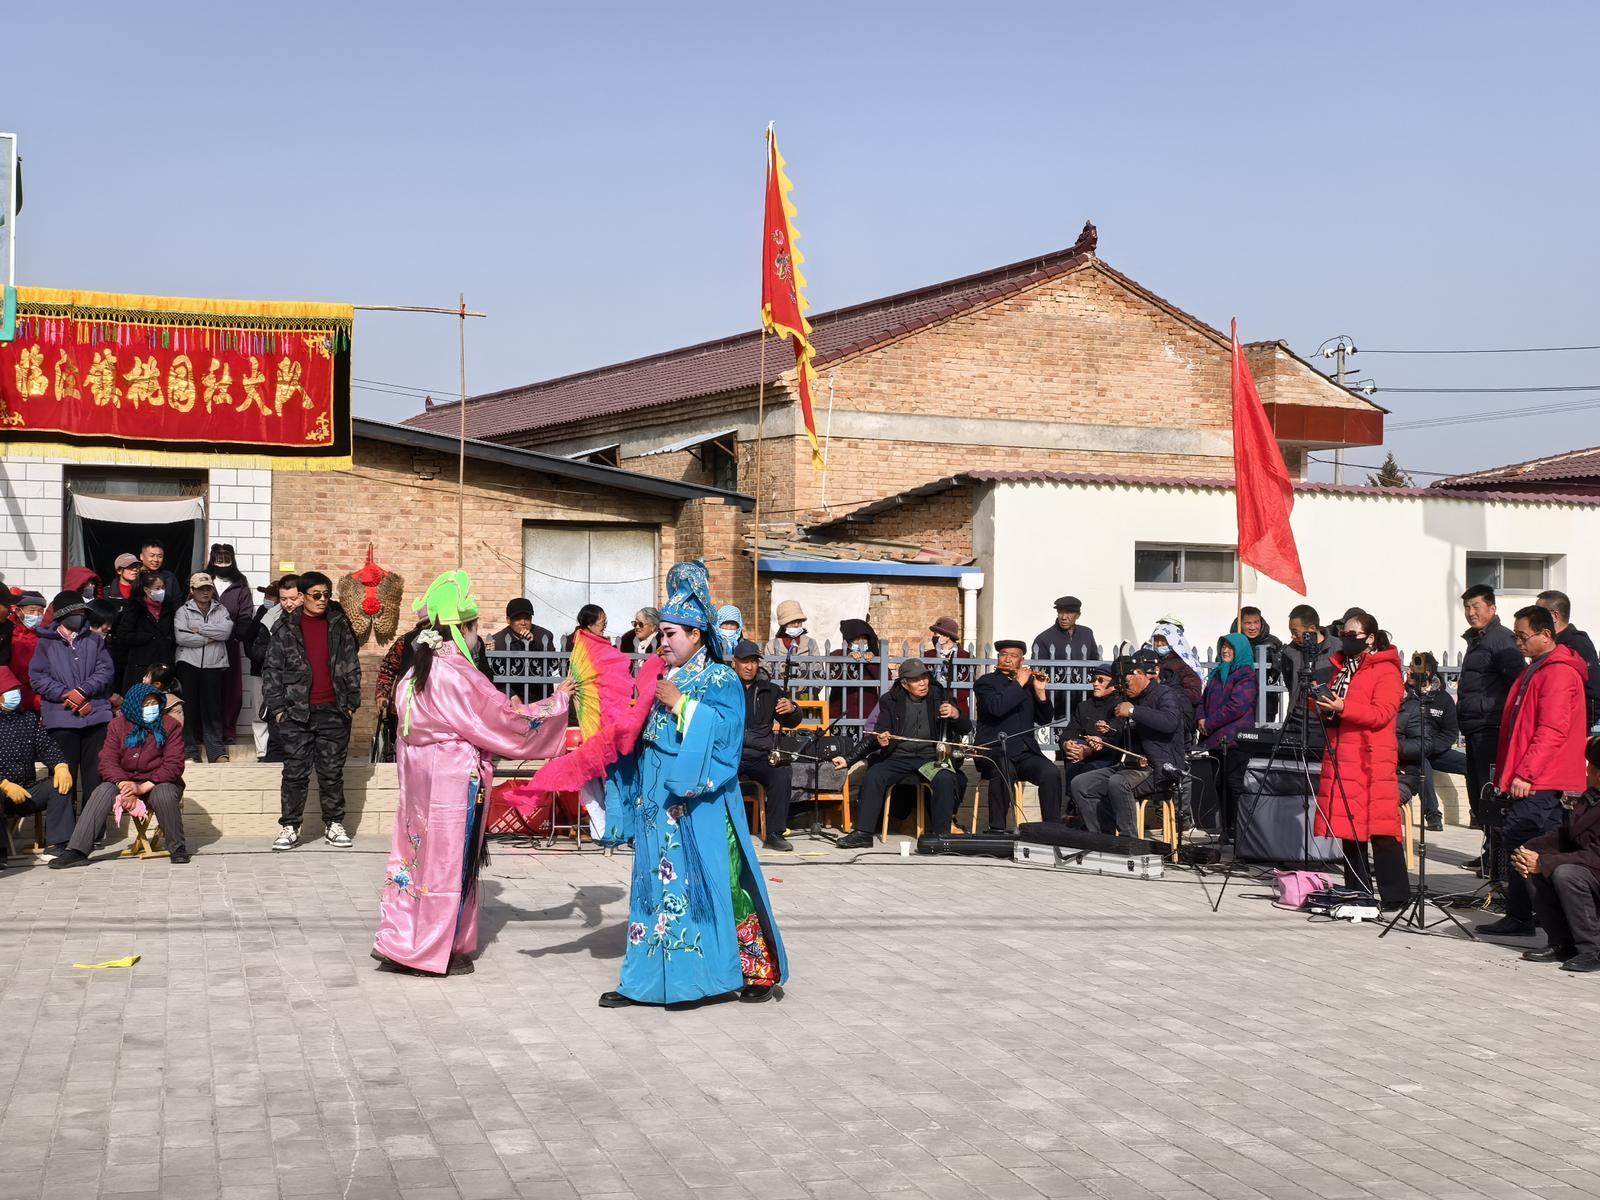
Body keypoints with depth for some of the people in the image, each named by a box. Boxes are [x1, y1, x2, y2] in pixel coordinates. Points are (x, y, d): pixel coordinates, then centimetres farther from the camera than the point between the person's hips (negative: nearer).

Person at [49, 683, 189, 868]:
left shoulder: (170, 725, -5)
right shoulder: (118, 725, 2)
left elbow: (174, 765, -14)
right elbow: (107, 761, -7)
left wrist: (143, 787, -26)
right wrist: (123, 785, -27)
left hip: (159, 783, -2)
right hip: (125, 781, 2)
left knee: (164, 795, -36)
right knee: (102, 792, -26)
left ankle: (178, 848, -17)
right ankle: (77, 851, -31)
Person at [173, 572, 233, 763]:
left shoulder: (221, 610, 11)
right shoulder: (183, 611, 5)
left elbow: (226, 630, -8)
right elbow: (180, 636, -9)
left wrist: (199, 629, -9)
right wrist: (210, 638, -8)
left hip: (214, 664, 1)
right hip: (189, 664, -1)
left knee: (213, 708, -1)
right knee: (190, 707, 0)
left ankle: (217, 752, 2)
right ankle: (190, 752, 6)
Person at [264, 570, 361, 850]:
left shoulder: (339, 626, 8)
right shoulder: (286, 630, 3)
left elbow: (351, 666, 10)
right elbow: (272, 670, 2)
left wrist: (352, 702, 4)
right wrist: (276, 708, -4)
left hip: (333, 712, 1)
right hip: (296, 712, -1)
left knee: (332, 771, 6)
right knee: (295, 772, 0)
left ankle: (334, 825, 14)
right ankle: (289, 827, 7)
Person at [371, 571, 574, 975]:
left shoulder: (418, 673, 8)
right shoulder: (458, 675, -19)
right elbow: (504, 720, -15)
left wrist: (506, 710, 15)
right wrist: (557, 700, -4)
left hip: (420, 776, 8)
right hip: (454, 780, -8)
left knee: (418, 852, 13)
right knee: (449, 861, 2)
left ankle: (399, 942, 16)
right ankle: (436, 952, 10)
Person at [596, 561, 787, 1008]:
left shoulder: (722, 681, -3)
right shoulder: (661, 680, 14)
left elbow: (727, 728, -19)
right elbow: (640, 736, 14)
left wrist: (682, 705, -19)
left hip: (699, 803, -6)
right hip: (658, 800, 6)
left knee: (715, 881, -4)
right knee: (657, 882, 6)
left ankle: (756, 970, 8)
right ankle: (647, 977, 10)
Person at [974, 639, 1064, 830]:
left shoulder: (1029, 682, 18)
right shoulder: (985, 682, 5)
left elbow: (1045, 720, 14)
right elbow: (995, 708, -17)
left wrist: (1040, 692, -1)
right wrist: (1019, 684, -9)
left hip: (1025, 751, 4)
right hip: (995, 751, -4)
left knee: (1051, 773, -24)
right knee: (1005, 772, -36)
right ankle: (997, 829, -28)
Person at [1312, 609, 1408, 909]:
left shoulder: (1385, 670, -4)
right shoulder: (1342, 667, 21)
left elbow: (1383, 713, -15)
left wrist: (1343, 707, -23)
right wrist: (1320, 703, 8)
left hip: (1373, 761, -8)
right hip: (1341, 757, 8)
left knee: (1380, 828, -9)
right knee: (1348, 825, 7)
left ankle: (1395, 895, -5)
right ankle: (1356, 891, 14)